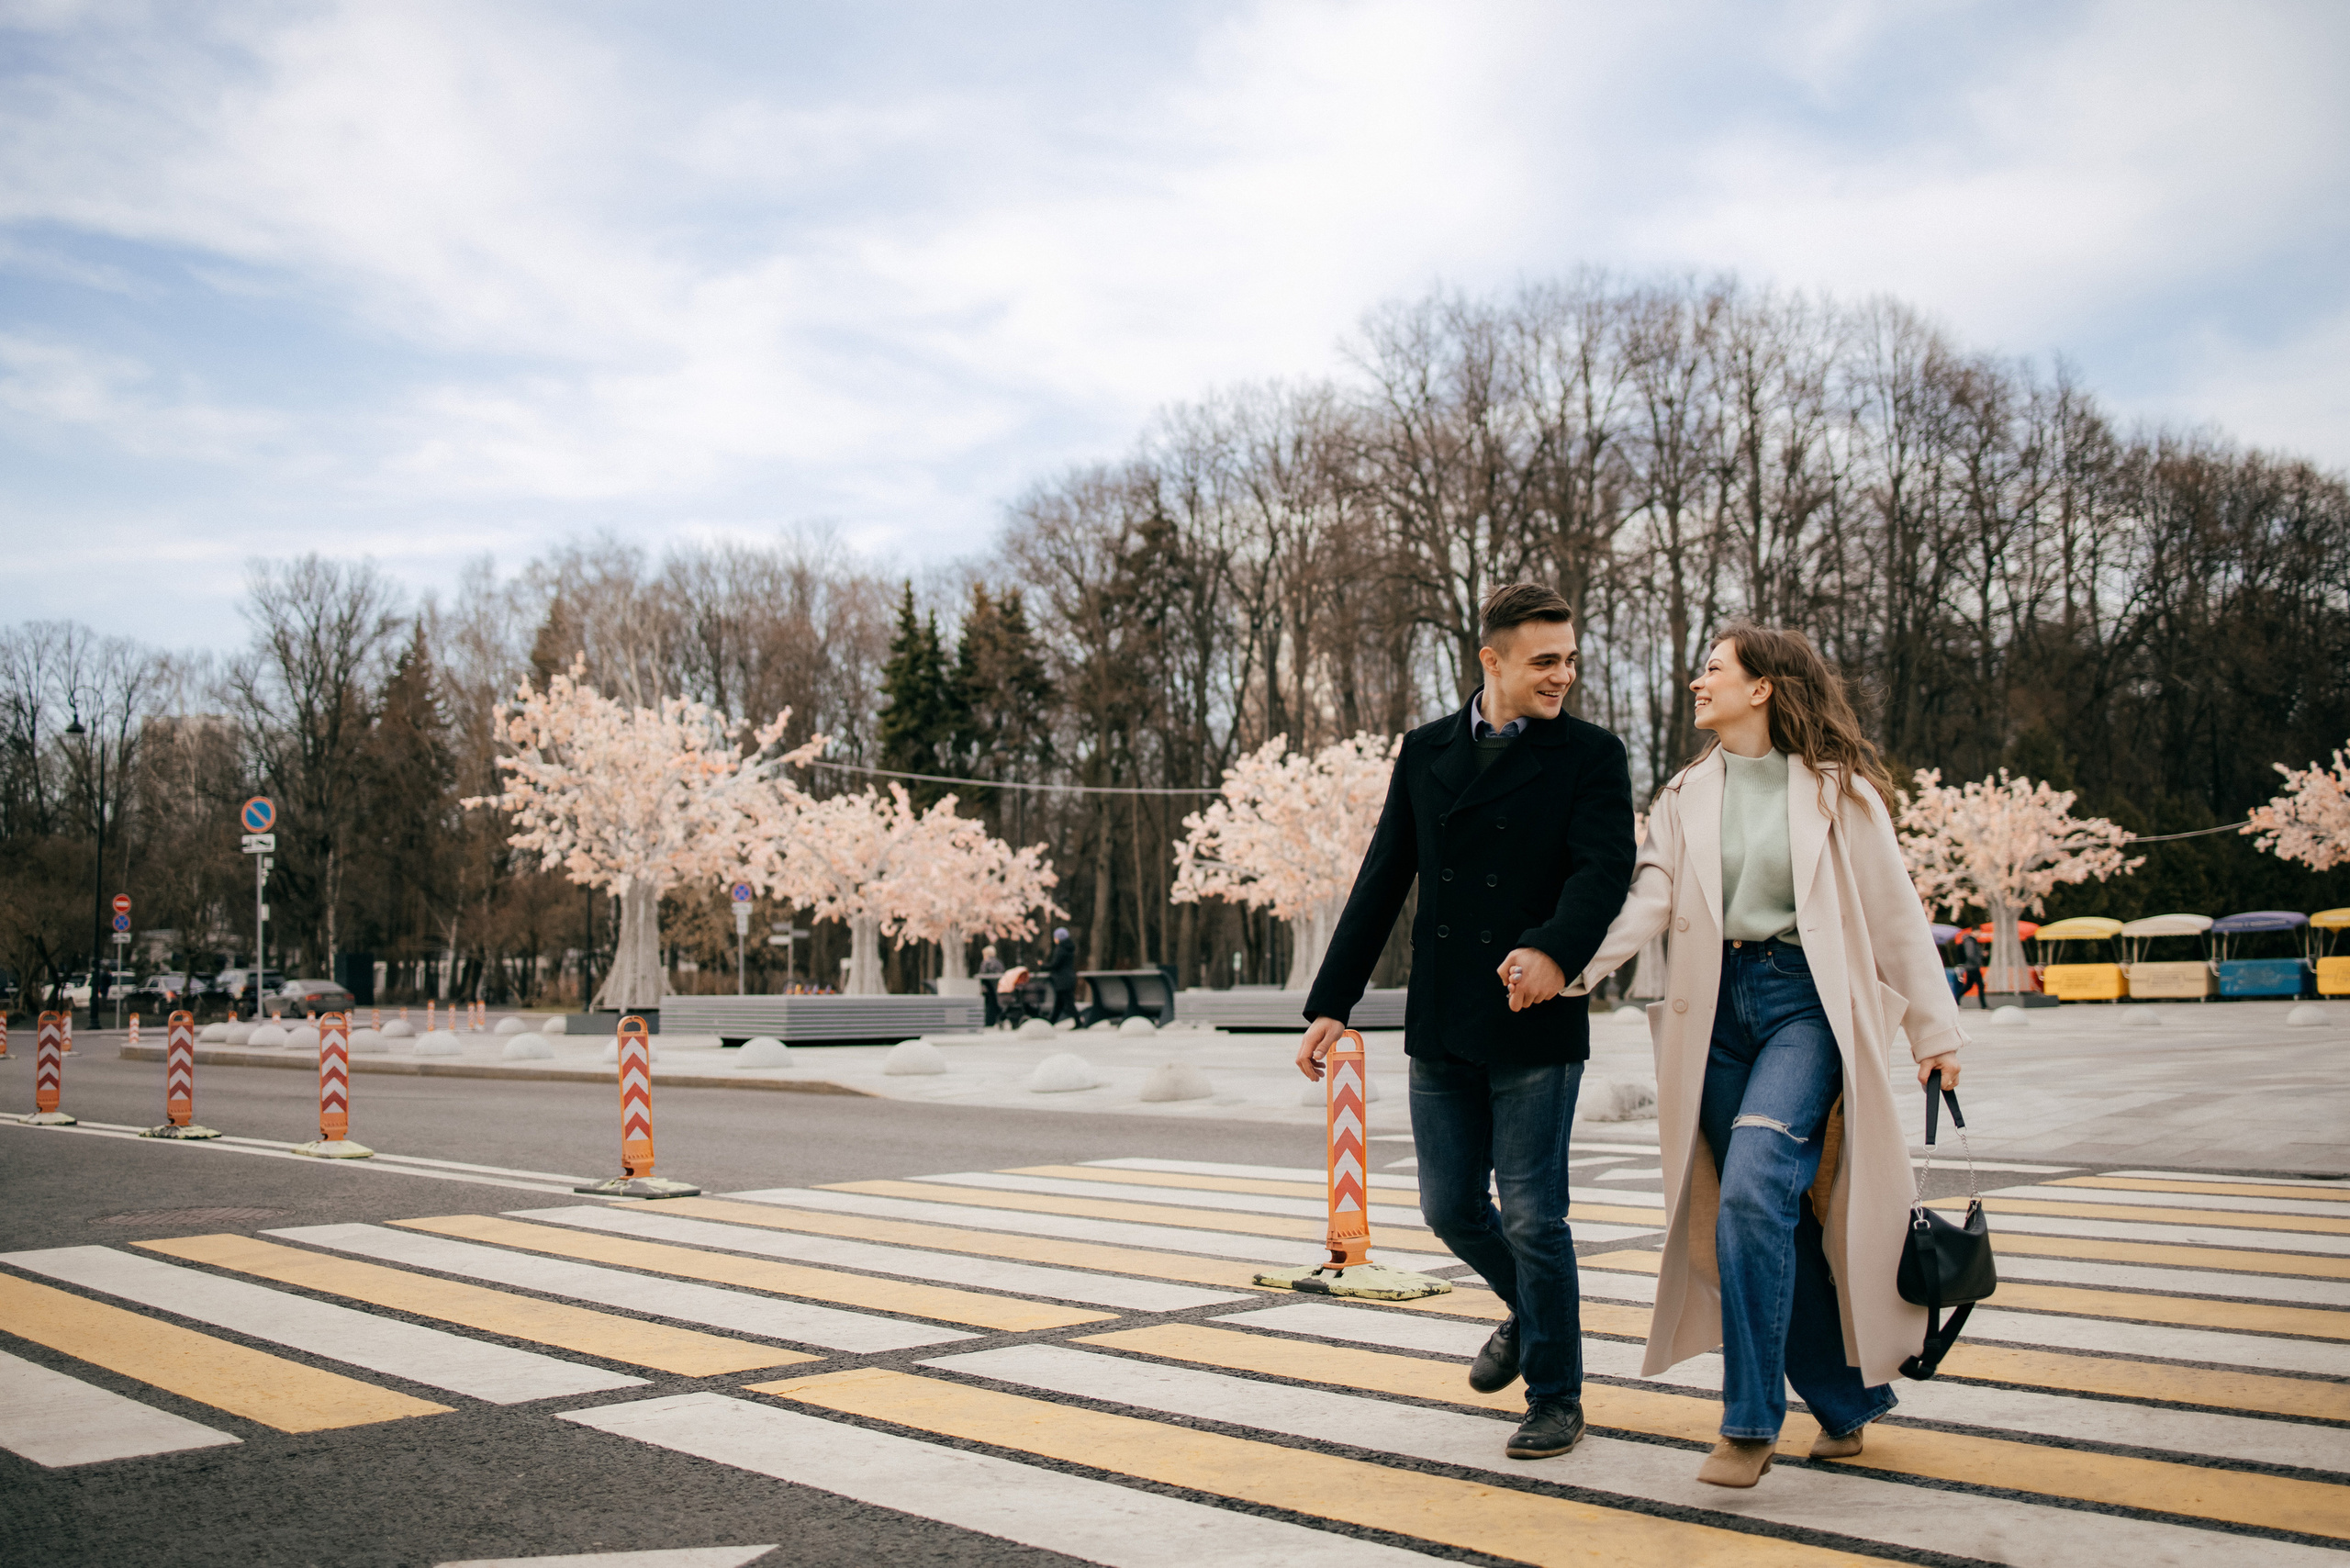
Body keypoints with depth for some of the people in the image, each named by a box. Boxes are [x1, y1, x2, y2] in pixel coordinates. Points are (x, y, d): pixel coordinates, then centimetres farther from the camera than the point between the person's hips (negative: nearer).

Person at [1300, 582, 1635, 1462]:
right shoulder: (1425, 752, 9)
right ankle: (1527, 1310, 41)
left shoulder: (1590, 756, -2)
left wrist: (1554, 950, -37)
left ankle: (1556, 1398, 17)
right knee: (1449, 1206, 12)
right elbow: (1382, 883, 10)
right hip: (1441, 1031, 4)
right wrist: (1332, 1003, 6)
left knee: (1531, 1216, -1)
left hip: (1536, 1026, -4)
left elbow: (1605, 868, -16)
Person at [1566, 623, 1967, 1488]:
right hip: (1718, 1007, 5)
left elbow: (1894, 912, 4)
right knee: (1772, 1219, 7)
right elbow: (1649, 896, -1)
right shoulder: (1687, 794, 12)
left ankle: (1750, 1423, -11)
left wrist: (1934, 1030, 3)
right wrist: (1573, 963, -18)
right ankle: (1849, 1398, 27)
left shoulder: (1836, 789, 1)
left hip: (1807, 1003, -4)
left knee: (1753, 1191, -22)